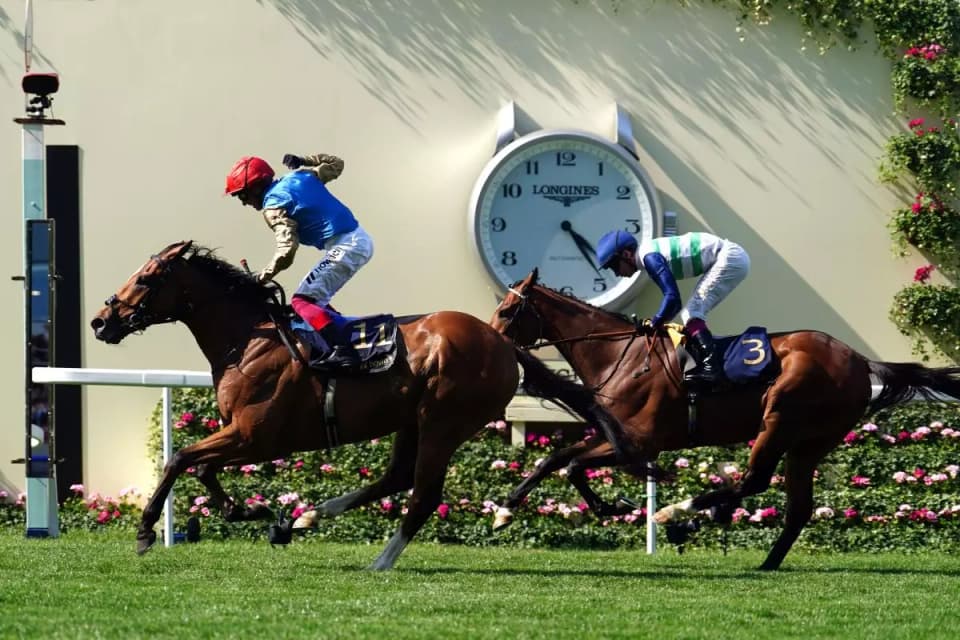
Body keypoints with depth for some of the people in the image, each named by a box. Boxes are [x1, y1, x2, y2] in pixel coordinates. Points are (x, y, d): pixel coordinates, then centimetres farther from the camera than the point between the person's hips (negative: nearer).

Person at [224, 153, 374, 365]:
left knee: (302, 301, -13)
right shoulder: (299, 176, 13)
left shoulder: (273, 205, -9)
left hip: (344, 247, -10)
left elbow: (287, 250, -19)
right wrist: (303, 161, 30)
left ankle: (343, 349, -29)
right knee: (315, 300, 18)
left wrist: (264, 276, -10)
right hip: (361, 238, 10)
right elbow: (335, 164, 27)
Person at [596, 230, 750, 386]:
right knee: (691, 314, 14)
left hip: (729, 258, -10)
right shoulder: (651, 250, 14)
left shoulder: (649, 256, -16)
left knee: (691, 314, -14)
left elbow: (672, 296, -23)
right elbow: (674, 300, 21)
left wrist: (654, 324, -13)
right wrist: (656, 322, 14)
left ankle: (710, 369, -25)